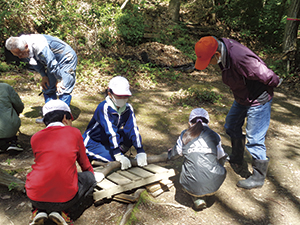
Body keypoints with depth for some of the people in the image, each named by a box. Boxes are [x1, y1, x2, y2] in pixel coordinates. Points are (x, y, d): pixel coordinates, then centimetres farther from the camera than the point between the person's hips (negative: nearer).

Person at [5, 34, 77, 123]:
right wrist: (44, 76, 3)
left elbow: (52, 64, -26)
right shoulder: (22, 48, -6)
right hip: (53, 61, 9)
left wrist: (59, 80, -15)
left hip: (67, 60, -9)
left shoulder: (40, 47, -35)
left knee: (62, 89, -15)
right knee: (47, 88, 8)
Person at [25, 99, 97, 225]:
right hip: (65, 198, -4)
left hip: (36, 197, 4)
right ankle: (66, 213, 4)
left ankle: (38, 211, 13)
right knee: (89, 177, 21)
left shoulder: (35, 138, 6)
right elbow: (84, 162, 16)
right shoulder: (74, 132, 1)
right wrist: (91, 172, 39)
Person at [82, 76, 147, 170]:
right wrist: (118, 156, -42)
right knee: (111, 158, -28)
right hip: (92, 143, -5)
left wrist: (140, 151, -29)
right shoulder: (104, 107, -27)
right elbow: (111, 132, -36)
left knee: (129, 134, -16)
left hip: (108, 143, 6)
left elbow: (134, 129, -19)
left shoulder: (128, 108, -10)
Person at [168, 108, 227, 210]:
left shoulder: (185, 135, 7)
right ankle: (204, 194, 18)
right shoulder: (215, 136, 8)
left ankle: (196, 198, 12)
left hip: (191, 186, -1)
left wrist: (169, 152, 46)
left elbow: (172, 156, 21)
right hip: (214, 185, 2)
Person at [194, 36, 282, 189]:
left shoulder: (240, 58, -40)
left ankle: (258, 177, 18)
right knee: (232, 126, 21)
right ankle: (237, 162, 41)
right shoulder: (222, 46, -10)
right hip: (242, 98, 9)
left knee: (254, 139, -3)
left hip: (258, 99, -9)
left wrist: (276, 83, -7)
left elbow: (266, 76, -28)